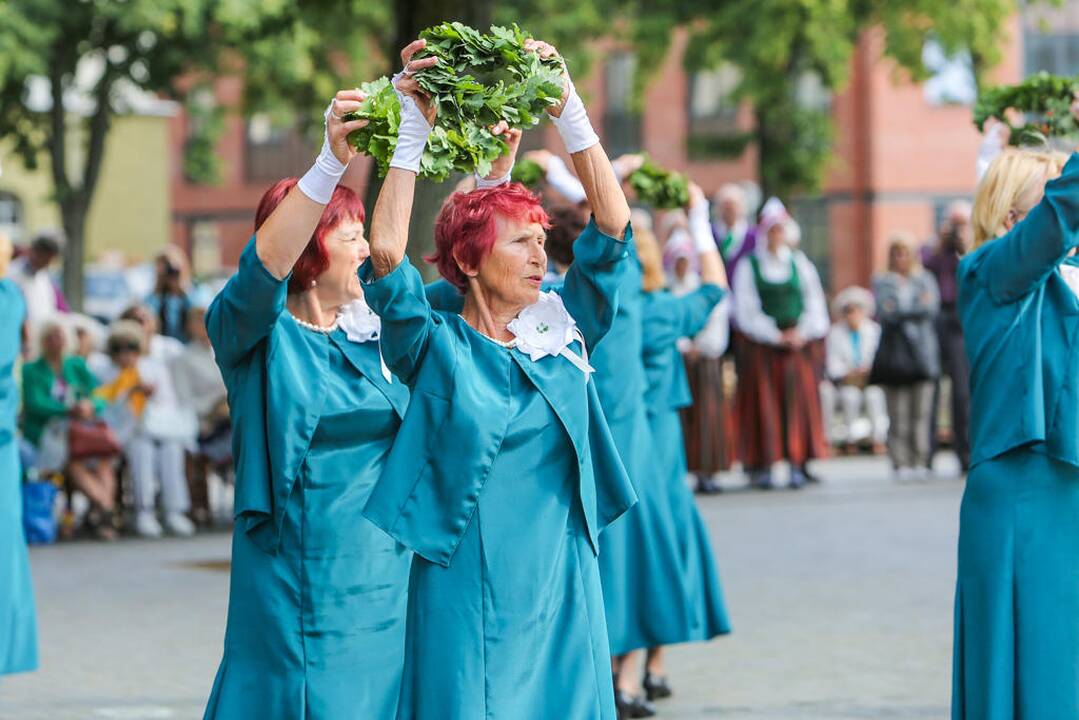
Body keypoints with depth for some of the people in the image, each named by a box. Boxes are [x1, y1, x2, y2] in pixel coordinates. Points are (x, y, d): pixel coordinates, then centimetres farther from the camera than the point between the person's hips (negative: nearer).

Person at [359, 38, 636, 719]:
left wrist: (568, 109, -5)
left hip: (563, 596, 4)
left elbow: (613, 226, 2)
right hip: (468, 602, -4)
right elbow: (386, 254, -19)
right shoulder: (436, 346, -4)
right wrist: (413, 129, -18)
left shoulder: (562, 335, 6)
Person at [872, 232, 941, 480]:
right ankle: (901, 463, -5)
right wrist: (917, 308, -3)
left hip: (922, 353, 1)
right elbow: (884, 313, -3)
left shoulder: (925, 279, 16)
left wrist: (900, 310, -3)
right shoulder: (882, 281, 12)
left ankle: (920, 462, 0)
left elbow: (932, 308, 0)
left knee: (922, 412, -4)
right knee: (898, 415, -7)